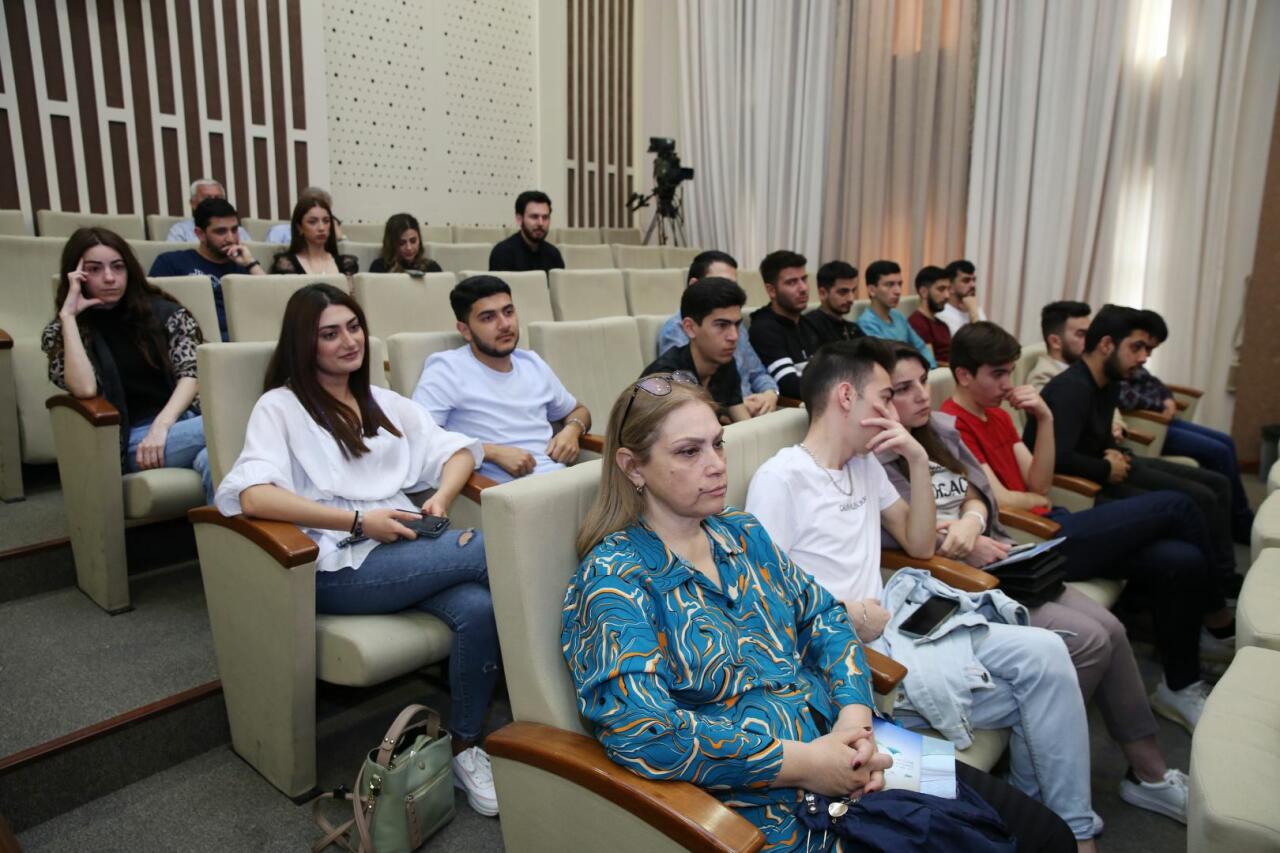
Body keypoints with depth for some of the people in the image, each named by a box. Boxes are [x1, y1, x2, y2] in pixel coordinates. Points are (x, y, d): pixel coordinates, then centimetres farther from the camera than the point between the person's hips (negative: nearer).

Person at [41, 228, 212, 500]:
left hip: (183, 421, 2)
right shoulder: (61, 332, 9)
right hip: (129, 442, -2)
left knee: (211, 459, -39)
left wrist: (162, 425, -14)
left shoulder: (164, 312, 14)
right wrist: (68, 316, -7)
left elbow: (192, 373, 2)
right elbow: (85, 389, -11)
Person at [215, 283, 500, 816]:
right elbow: (251, 495, -14)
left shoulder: (384, 403, 22)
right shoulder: (280, 406, 4)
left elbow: (457, 450, 18)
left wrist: (441, 498, -5)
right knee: (486, 548, -25)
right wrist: (359, 521, -19)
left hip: (407, 551, 5)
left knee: (479, 608, -27)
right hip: (340, 569, -5)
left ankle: (465, 746, -8)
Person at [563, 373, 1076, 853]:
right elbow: (639, 729, -24)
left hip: (843, 753, 7)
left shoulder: (742, 533, 9)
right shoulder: (614, 577, -14)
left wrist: (855, 719, -8)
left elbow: (822, 617, 11)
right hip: (770, 809, -7)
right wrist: (804, 762, -20)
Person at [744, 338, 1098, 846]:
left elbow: (920, 545, 14)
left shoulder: (865, 465, 13)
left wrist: (918, 461, 3)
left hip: (894, 625, 8)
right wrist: (844, 617, -18)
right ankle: (1063, 829, 11)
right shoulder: (778, 480, -14)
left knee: (1044, 651, -9)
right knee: (1039, 674, -12)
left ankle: (1065, 826, 10)